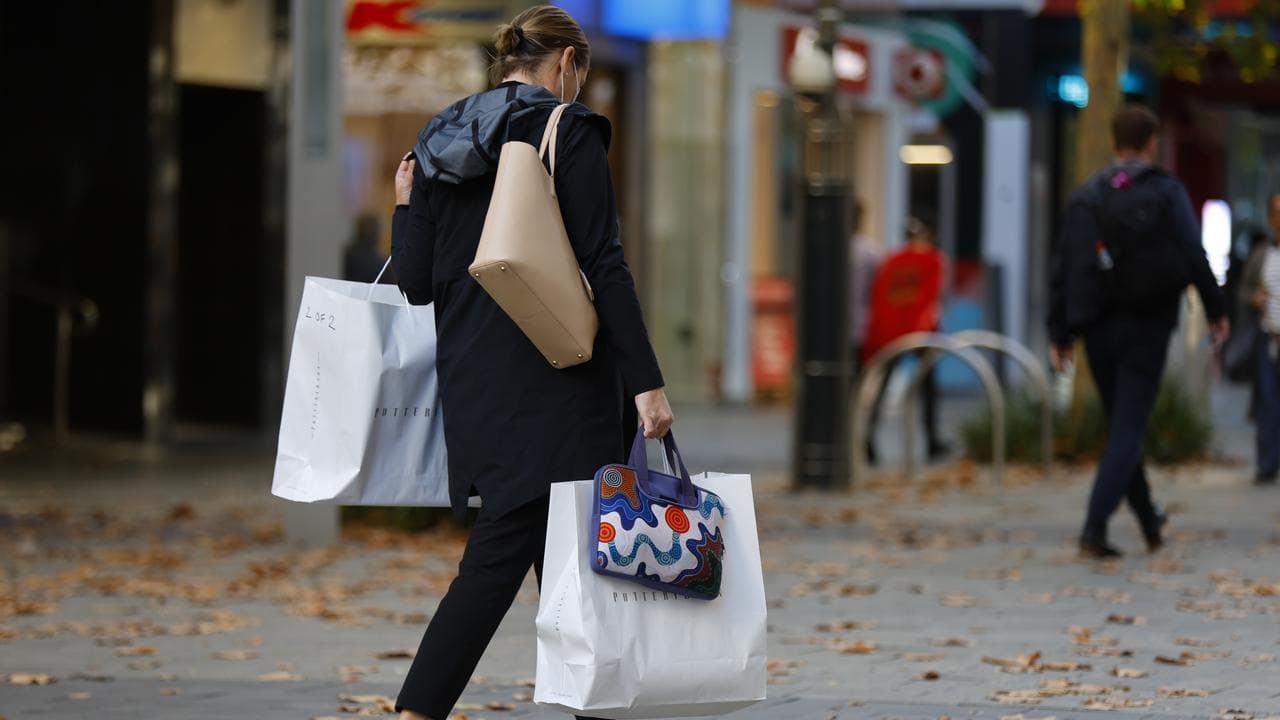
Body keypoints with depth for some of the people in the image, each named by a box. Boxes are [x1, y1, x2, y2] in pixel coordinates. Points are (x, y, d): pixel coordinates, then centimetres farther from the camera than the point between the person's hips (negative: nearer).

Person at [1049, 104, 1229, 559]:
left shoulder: (1086, 197, 5)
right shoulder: (1167, 193, -5)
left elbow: (1063, 269, 3)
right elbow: (1194, 258, -10)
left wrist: (1059, 334, 6)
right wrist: (1216, 310, 2)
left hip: (1099, 330, 4)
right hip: (1147, 329, -4)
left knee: (1121, 426, 16)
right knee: (1128, 430, -4)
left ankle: (1151, 525, 27)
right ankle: (1094, 529, -18)